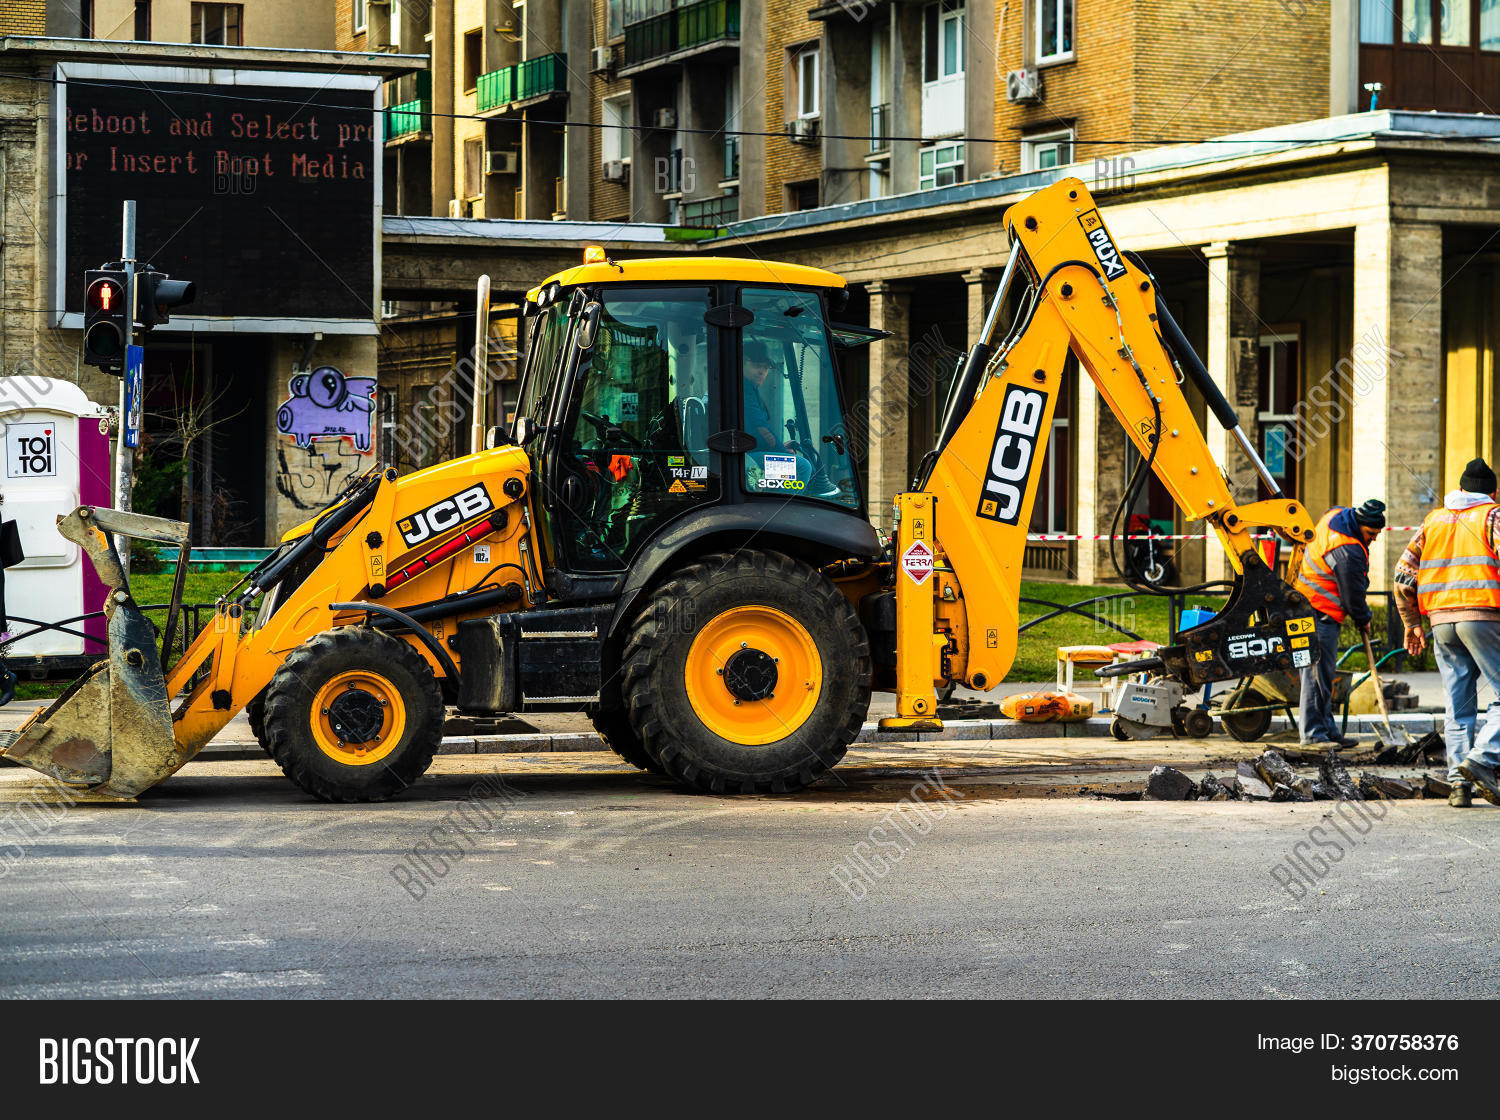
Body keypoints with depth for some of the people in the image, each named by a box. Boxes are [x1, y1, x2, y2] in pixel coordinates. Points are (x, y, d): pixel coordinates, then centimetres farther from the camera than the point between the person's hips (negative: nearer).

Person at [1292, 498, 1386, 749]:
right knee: (1318, 672, -9)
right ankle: (1313, 732, -9)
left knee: (1323, 672, 11)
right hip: (1321, 613, -11)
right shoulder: (1348, 552, -24)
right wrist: (1363, 620, 5)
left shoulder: (1336, 515, 6)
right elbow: (1353, 595, -15)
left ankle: (1327, 729, 14)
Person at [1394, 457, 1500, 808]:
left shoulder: (1434, 520, 17)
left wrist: (1412, 623, 20)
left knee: (1457, 706, 8)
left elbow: (1404, 574, 14)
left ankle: (1459, 782, 4)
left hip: (1442, 620, 5)